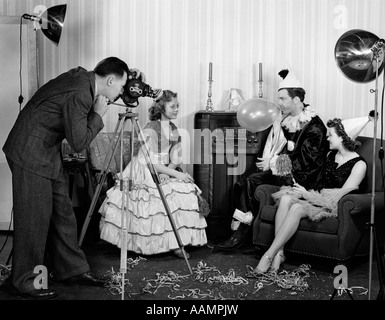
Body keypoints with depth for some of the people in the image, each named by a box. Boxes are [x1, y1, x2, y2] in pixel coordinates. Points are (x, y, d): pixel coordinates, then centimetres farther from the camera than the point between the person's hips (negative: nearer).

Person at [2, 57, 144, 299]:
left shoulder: (83, 77, 3)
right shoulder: (79, 94, -25)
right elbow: (79, 142, -23)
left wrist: (129, 77, 9)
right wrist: (98, 115, -12)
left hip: (48, 153, 10)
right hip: (30, 153, -10)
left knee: (62, 213, 13)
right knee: (34, 218, -2)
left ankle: (72, 269, 23)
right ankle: (25, 282, 12)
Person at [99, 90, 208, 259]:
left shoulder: (174, 130, 7)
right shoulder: (151, 129, -15)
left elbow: (175, 159, 4)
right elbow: (151, 162, -19)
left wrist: (167, 172, -16)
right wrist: (176, 174, -22)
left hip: (164, 171, 7)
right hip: (144, 173, -7)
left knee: (186, 191, -14)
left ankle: (176, 243, -10)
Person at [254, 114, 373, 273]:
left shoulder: (359, 164, -7)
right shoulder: (331, 154, 16)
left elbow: (344, 192, -14)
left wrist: (308, 195, -15)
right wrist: (306, 192, 1)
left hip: (332, 205, -6)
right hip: (316, 197, 6)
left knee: (297, 208, -34)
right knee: (285, 198, -26)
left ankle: (270, 254, -33)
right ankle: (279, 252, -33)